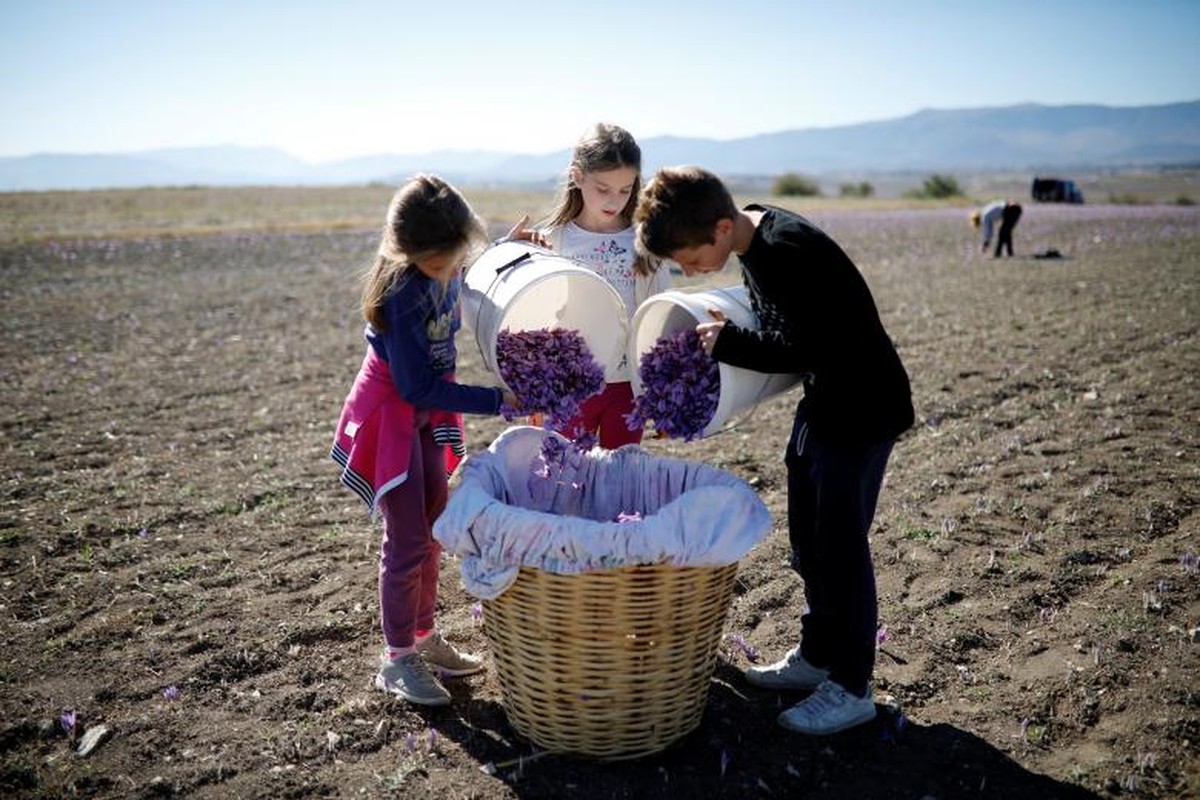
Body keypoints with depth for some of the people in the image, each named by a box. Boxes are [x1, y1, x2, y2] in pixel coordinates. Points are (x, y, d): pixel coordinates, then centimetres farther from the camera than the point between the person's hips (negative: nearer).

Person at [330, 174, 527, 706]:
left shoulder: (441, 270, -8)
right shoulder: (402, 295, -29)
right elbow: (418, 387, -27)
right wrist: (497, 400, -27)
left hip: (426, 412, 8)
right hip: (392, 411, -8)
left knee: (432, 527, 16)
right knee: (408, 539, -2)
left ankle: (423, 637, 31)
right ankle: (397, 658, 15)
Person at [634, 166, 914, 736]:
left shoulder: (787, 252, -27)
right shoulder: (756, 241, 3)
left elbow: (808, 350, -27)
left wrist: (730, 344, -20)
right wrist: (729, 335, -3)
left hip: (863, 407, -10)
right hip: (823, 401, 10)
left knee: (840, 543, -3)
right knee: (808, 538, 16)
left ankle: (851, 688, 12)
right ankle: (818, 655, 32)